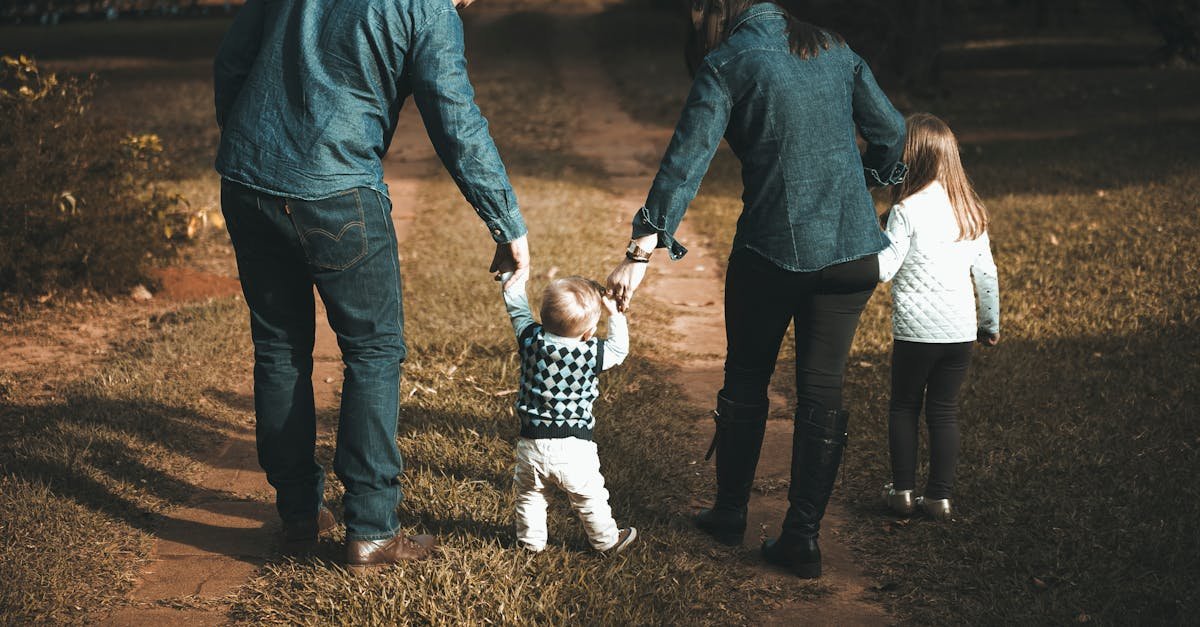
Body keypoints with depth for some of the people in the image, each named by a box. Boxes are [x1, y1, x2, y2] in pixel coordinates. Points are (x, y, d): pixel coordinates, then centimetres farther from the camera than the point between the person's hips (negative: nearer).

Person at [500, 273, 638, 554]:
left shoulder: (531, 340, -11)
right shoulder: (591, 354, -16)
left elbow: (516, 308, 6)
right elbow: (619, 349, 4)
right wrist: (615, 314, 6)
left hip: (532, 444, 2)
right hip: (574, 447, -2)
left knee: (529, 494, 24)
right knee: (590, 498, 18)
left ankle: (531, 540, 38)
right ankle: (606, 540, 35)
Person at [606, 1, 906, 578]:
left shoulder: (727, 63, -7)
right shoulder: (833, 49, 8)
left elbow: (686, 159, -15)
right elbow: (890, 131, 13)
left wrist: (641, 252, -18)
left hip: (772, 250, -3)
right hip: (853, 250, 4)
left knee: (746, 380, 16)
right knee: (821, 389, 9)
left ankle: (730, 513, 30)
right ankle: (803, 536, 10)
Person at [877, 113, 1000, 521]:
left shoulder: (907, 210, -12)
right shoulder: (970, 211, 6)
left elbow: (883, 269, -15)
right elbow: (986, 273, 11)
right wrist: (991, 323, 21)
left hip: (916, 331, -4)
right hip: (961, 331, 4)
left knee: (904, 407, 12)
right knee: (944, 412, 10)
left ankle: (903, 491, 14)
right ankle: (940, 497, 11)